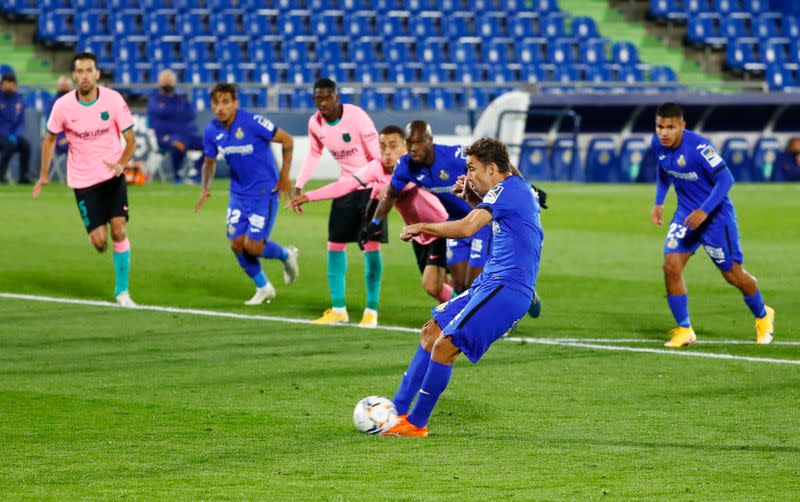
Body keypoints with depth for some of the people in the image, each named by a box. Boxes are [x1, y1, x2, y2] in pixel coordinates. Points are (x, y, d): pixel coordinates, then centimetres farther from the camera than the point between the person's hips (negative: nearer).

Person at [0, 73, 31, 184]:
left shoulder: (19, 100, 8)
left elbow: (21, 122, 10)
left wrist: (15, 135, -10)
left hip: (12, 135, 4)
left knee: (25, 145, -25)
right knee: (11, 144, -33)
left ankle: (23, 176, -15)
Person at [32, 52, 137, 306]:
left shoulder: (113, 99, -11)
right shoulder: (63, 106, -10)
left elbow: (130, 139, -5)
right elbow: (50, 139, 8)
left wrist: (121, 163, -24)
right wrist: (44, 175, 6)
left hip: (112, 175, 0)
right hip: (83, 179, 0)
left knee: (119, 230, -13)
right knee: (100, 242, -6)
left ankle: (122, 290, 3)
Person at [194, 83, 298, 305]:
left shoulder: (253, 123, -21)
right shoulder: (212, 132, -4)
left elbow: (287, 140, -11)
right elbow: (210, 161, 14)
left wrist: (284, 175, -11)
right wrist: (205, 188, -1)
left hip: (264, 191, -6)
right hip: (238, 193, 6)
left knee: (253, 246, -11)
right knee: (237, 244, 1)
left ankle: (286, 255, 23)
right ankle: (263, 288, 23)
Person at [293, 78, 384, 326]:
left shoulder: (356, 117, -23)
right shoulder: (315, 123, -4)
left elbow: (377, 156, -20)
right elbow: (314, 154, 14)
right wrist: (299, 186, 6)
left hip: (371, 186, -6)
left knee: (371, 246, -9)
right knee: (335, 244, 4)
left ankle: (371, 311, 0)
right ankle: (338, 310, 13)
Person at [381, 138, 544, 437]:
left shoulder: (507, 189, -14)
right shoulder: (520, 189, 17)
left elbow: (466, 228, -25)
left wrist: (421, 227, -12)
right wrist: (470, 197, 21)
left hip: (506, 289, -11)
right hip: (490, 283, 11)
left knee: (445, 345, -15)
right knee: (431, 332, 14)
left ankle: (416, 424, -6)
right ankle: (397, 409, 17)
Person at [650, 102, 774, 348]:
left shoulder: (698, 147, -28)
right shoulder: (658, 144, -7)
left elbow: (725, 179, -27)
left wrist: (704, 211, -34)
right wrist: (659, 203, 9)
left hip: (716, 215, -6)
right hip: (686, 213, 6)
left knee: (732, 274, 5)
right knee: (671, 267, -11)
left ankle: (763, 317, 33)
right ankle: (684, 330, 1)